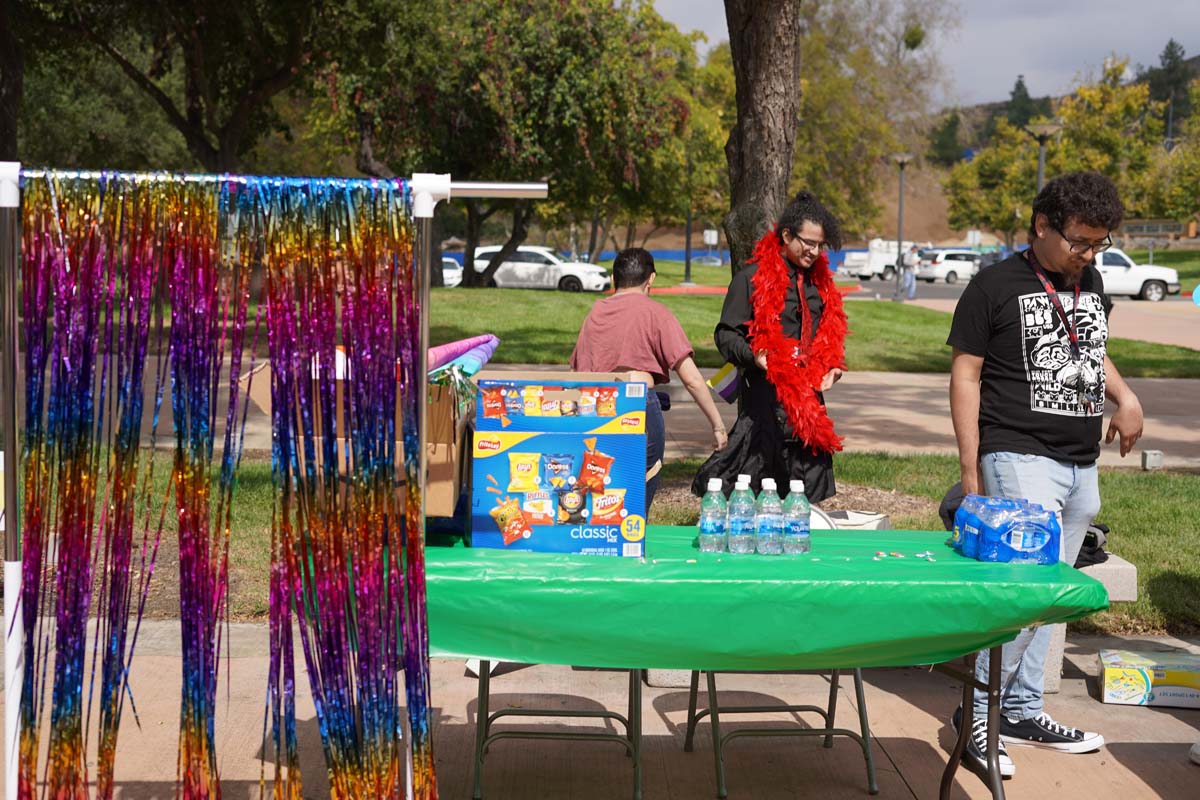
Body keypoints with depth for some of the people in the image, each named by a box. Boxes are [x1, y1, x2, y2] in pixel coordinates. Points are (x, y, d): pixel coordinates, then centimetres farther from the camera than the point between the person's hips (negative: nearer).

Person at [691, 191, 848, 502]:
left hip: (809, 395, 6)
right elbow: (726, 334, -5)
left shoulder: (820, 280, 15)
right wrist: (754, 356, -24)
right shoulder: (752, 278, -5)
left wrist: (832, 365, 7)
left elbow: (830, 331, 26)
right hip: (766, 395, -6)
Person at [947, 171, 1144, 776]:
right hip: (1021, 458, -7)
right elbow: (965, 373, -5)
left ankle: (1022, 709, 22)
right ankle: (978, 714, -4)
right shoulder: (997, 286, -4)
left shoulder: (1091, 284, 15)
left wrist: (1124, 396, 10)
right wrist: (970, 467, -10)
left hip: (1082, 467, 7)